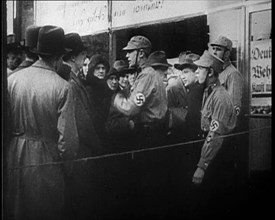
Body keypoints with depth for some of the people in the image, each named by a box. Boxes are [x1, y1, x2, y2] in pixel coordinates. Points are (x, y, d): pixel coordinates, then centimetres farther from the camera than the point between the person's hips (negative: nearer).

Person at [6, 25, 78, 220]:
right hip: (46, 160, -3)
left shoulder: (13, 79, -5)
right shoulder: (62, 87, -15)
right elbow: (67, 136, -16)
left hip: (15, 157, 4)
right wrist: (68, 163, 1)